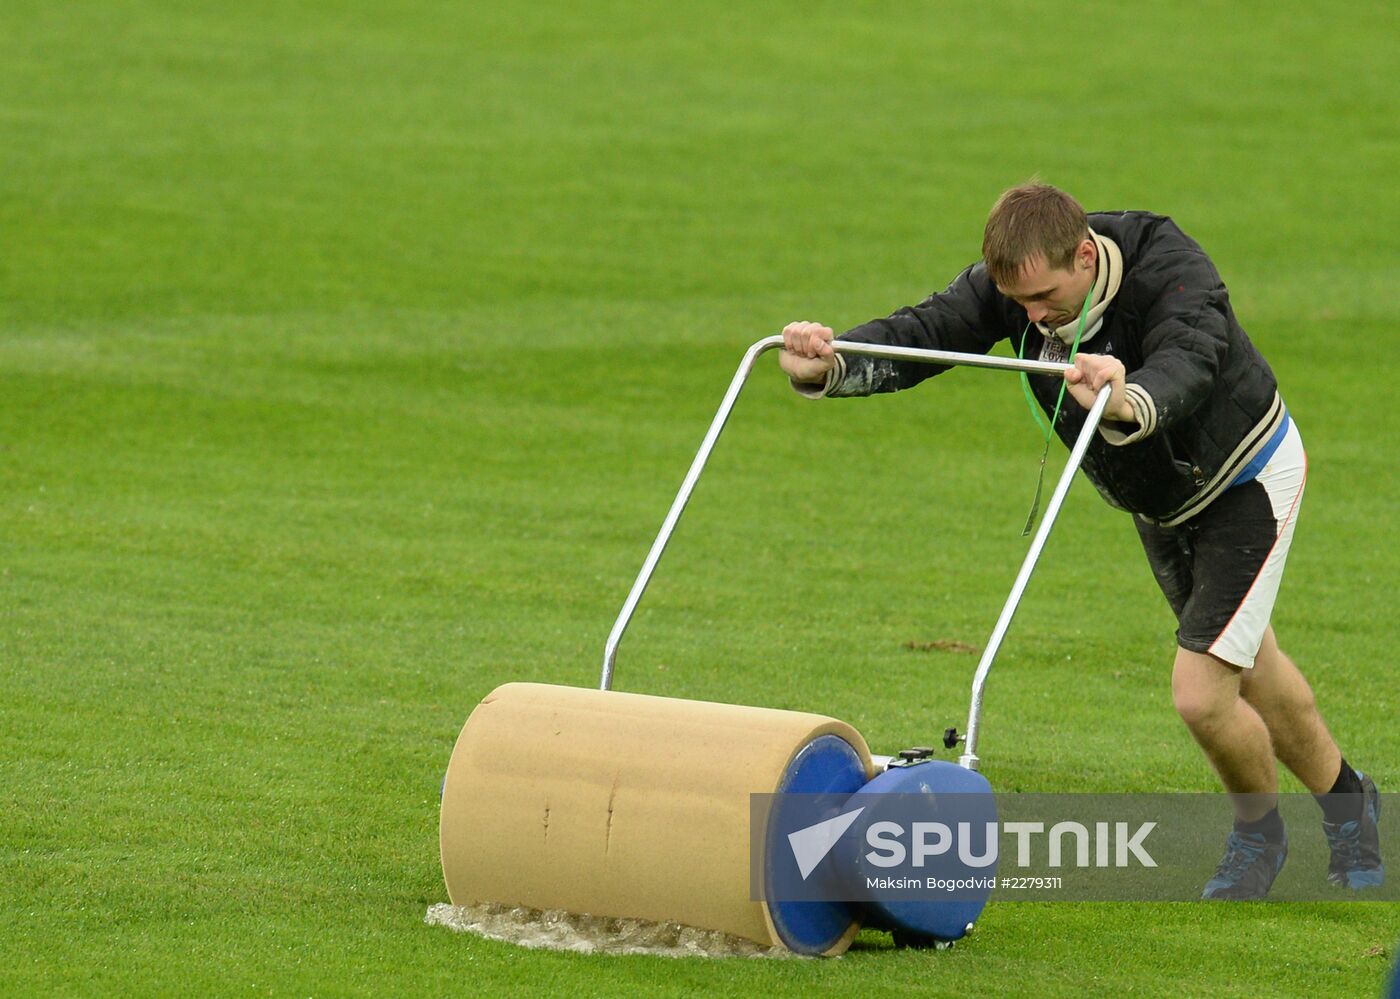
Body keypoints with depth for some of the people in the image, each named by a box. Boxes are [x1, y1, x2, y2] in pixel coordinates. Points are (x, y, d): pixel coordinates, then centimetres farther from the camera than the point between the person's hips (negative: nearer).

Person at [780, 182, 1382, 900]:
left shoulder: (1173, 273, -38)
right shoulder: (1013, 281, -22)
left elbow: (1185, 367, -57)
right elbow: (922, 333, -35)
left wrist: (1131, 403, -80)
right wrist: (828, 368, -55)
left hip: (1247, 479, -7)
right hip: (1157, 497, 7)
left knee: (1201, 694, -14)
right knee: (1254, 676, 23)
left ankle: (1258, 829, 17)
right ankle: (1345, 800, 49)